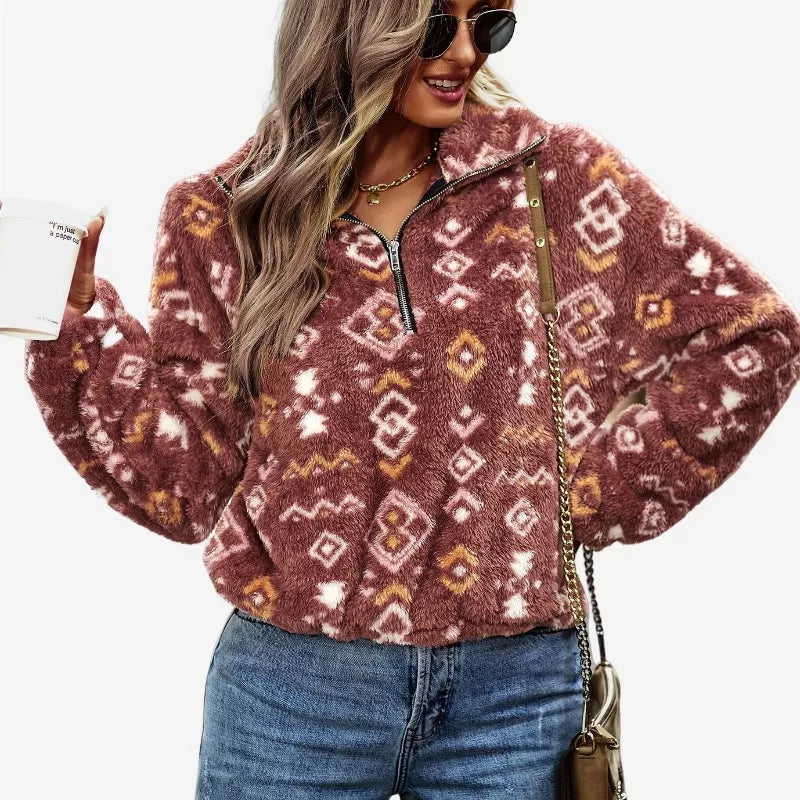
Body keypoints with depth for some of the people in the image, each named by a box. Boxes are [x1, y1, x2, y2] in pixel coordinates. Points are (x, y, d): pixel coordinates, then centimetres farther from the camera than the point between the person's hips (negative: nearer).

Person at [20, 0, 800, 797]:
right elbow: (188, 482, -2)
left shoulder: (558, 175, -3)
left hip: (512, 689, 1)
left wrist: (593, 496, -2)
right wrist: (78, 313, -12)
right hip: (292, 685, 0)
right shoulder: (226, 215, -2)